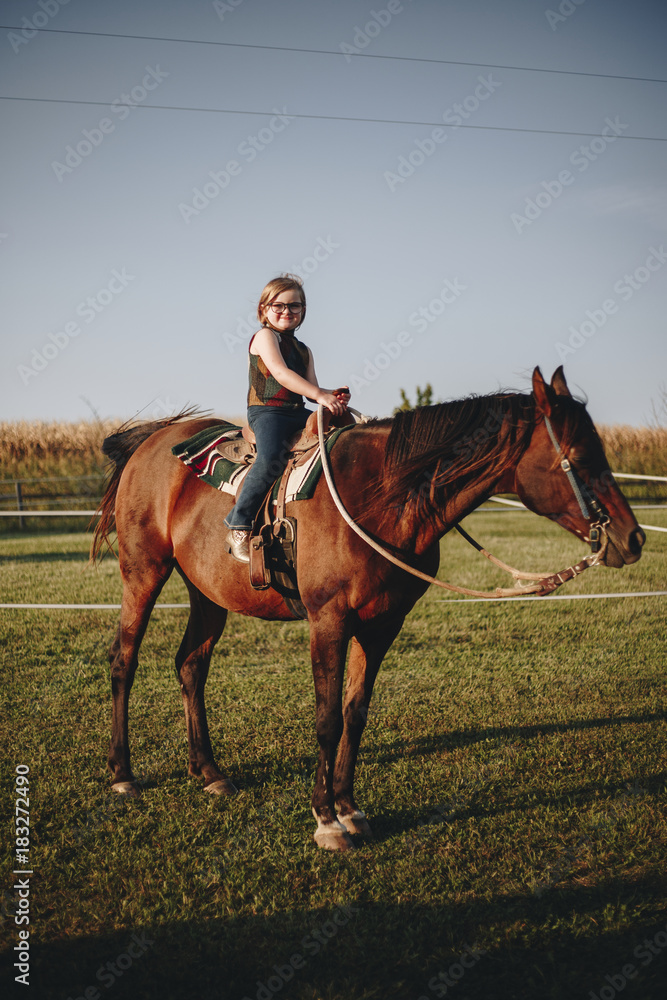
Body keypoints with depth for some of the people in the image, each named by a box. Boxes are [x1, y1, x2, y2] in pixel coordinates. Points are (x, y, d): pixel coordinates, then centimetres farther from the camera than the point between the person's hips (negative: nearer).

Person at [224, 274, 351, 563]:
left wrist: (333, 397, -9)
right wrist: (318, 394, -26)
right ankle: (238, 526, -27)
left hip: (298, 413, 8)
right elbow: (280, 372, -17)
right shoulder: (265, 336, -1)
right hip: (266, 411, -8)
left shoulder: (303, 350, 22)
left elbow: (312, 389, 14)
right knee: (271, 457, -34)